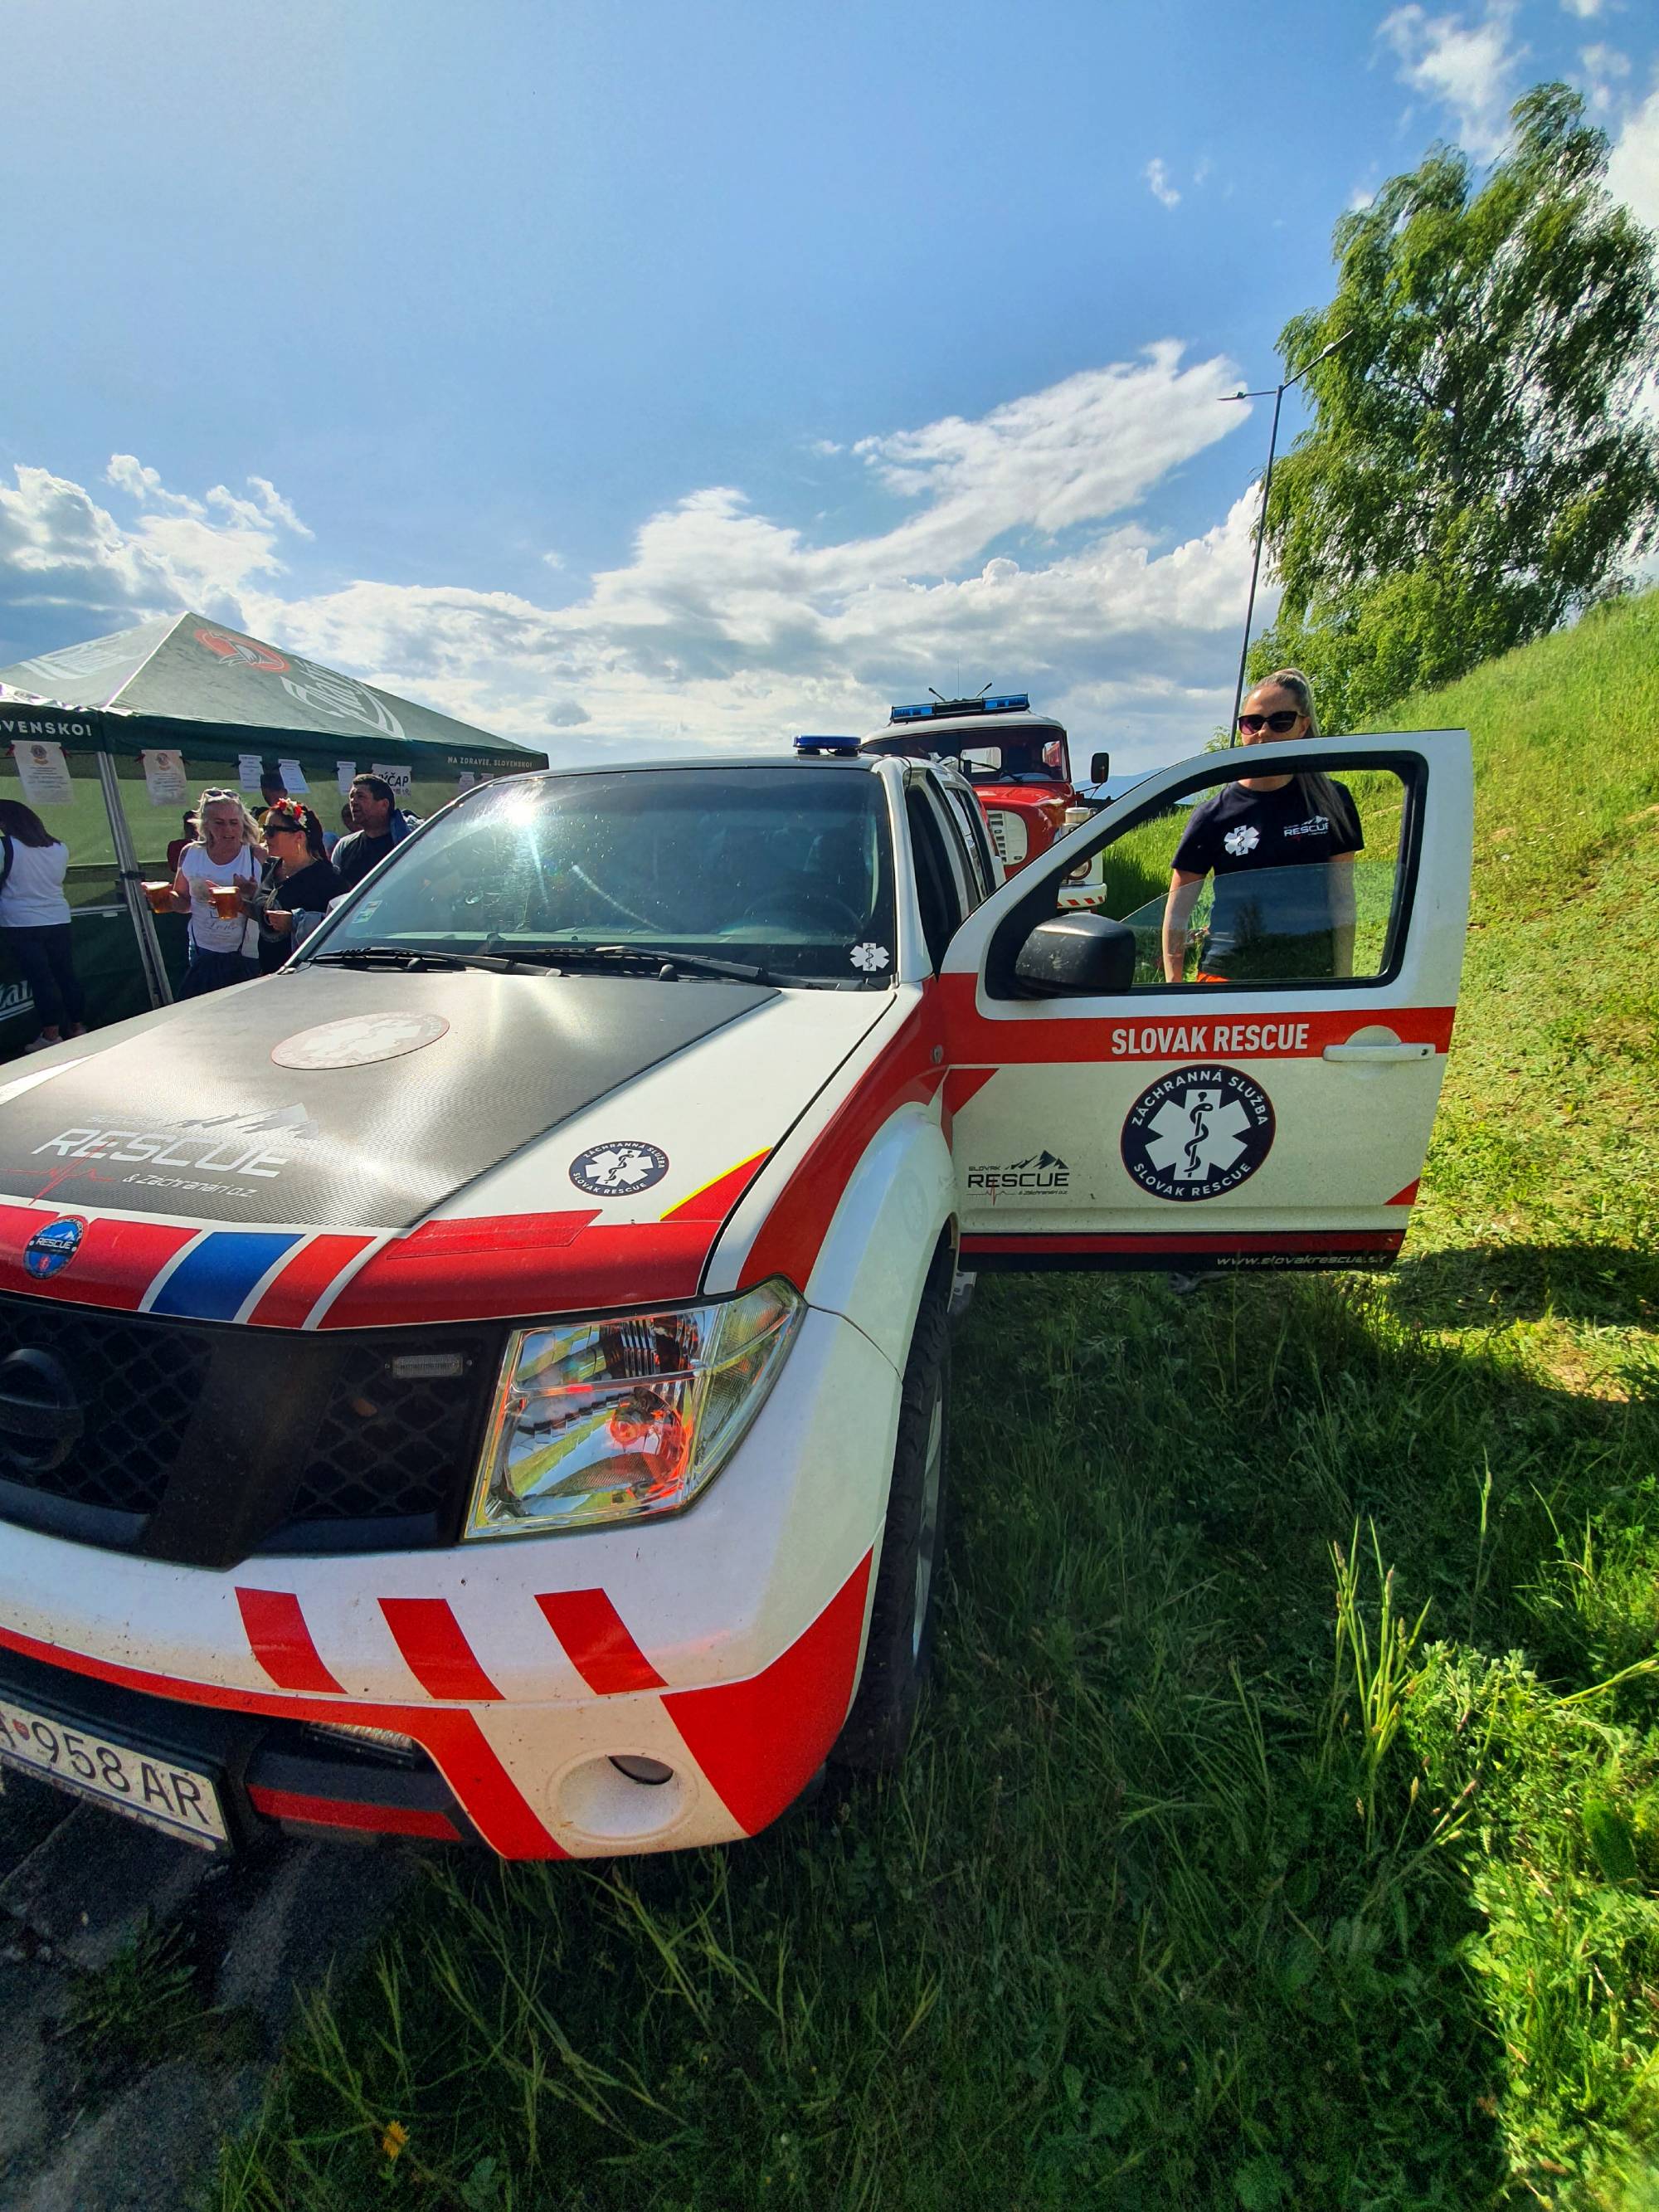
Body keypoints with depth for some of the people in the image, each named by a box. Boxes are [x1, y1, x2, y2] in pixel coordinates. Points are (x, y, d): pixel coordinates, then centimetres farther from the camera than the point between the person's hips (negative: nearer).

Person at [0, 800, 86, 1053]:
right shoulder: (60, 848, 6)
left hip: (21, 924, -4)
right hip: (58, 920, 5)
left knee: (39, 979, -2)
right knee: (66, 975, 9)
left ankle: (52, 1034, 1)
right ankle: (78, 1028, 14)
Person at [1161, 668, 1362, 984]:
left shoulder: (1332, 801, 5)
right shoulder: (1214, 815, 0)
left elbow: (1342, 900, 7)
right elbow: (1178, 908, 0)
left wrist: (1344, 981, 3)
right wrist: (1173, 985, -8)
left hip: (1312, 975, 2)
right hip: (1227, 973, -1)